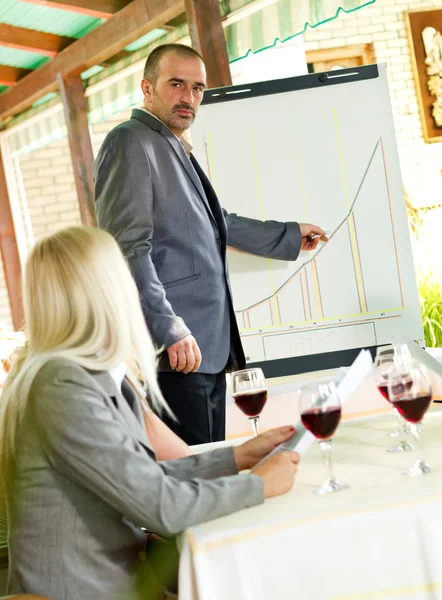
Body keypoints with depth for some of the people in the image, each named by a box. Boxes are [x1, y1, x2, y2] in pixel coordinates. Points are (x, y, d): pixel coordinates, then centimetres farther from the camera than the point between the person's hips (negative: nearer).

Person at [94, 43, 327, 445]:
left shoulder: (178, 151, 22)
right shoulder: (131, 143, -6)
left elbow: (219, 225, 34)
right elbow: (127, 247, -16)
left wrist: (290, 236, 41)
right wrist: (169, 329, -21)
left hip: (211, 348, 10)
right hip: (175, 352, -10)